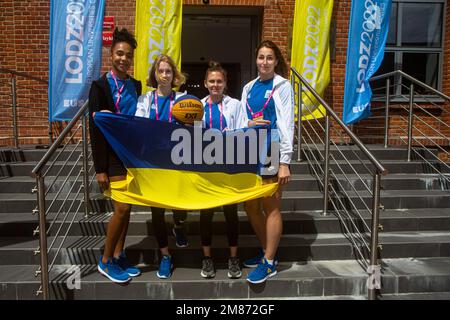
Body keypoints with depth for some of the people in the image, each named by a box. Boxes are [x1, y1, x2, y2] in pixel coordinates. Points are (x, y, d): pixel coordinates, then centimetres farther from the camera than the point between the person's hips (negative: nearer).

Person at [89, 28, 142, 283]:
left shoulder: (136, 85, 9)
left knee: (126, 208, 11)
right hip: (114, 156, -5)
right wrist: (100, 168, -13)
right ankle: (106, 261, 15)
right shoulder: (100, 85, -7)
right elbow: (95, 129, -11)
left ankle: (119, 257, 26)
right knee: (122, 208, -6)